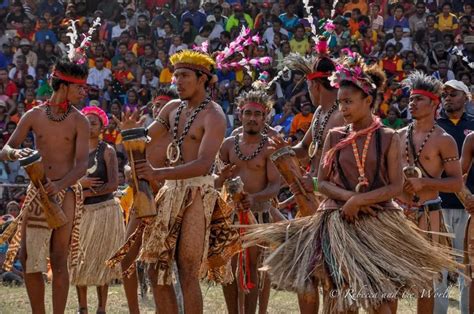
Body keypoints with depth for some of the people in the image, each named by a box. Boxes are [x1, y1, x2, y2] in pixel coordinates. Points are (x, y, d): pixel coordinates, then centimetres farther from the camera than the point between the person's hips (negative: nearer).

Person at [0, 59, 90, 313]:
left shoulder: (79, 121, -2)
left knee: (58, 261, -8)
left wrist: (60, 184, -29)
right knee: (29, 260, 3)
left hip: (66, 193, -3)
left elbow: (82, 165, -10)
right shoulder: (34, 116, 5)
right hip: (37, 191, 3)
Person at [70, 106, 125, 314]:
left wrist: (85, 194, -16)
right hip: (79, 211, 4)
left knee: (100, 260, -2)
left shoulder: (107, 151, -3)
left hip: (103, 210, -4)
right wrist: (80, 183, -14)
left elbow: (113, 184, -13)